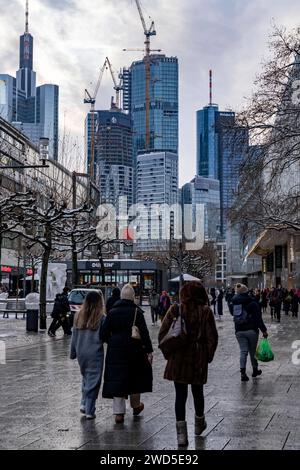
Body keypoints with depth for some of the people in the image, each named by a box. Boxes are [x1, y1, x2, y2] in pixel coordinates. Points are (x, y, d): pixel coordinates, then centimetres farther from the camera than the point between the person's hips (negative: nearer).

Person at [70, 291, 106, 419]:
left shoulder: (79, 316, 4)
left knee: (86, 377, 21)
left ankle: (84, 404, 14)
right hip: (95, 353, -5)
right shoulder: (101, 317, -11)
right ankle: (89, 411, 3)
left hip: (81, 353, 5)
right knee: (93, 380, 2)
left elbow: (74, 335, 9)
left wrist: (73, 353, 16)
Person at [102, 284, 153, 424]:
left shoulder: (111, 312, 0)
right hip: (134, 352, -1)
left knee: (117, 380, 4)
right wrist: (149, 350, -7)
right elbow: (144, 333, -11)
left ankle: (119, 413, 0)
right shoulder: (137, 312, -8)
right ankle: (136, 405, 34)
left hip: (115, 352, 1)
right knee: (135, 377, 18)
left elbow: (104, 334, 0)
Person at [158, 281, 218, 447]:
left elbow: (162, 333, -3)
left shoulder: (175, 310, -4)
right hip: (198, 359, 1)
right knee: (197, 391, 19)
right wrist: (208, 356, 7)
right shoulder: (206, 312, -5)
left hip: (177, 359, 0)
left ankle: (181, 432, -3)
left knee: (180, 394, 3)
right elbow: (212, 337, -5)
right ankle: (199, 424, 39)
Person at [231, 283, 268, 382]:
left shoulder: (234, 303, 3)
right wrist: (263, 330, -7)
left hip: (239, 331, 3)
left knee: (243, 351, 4)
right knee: (252, 351, 11)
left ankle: (243, 373, -8)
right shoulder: (252, 303, -9)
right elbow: (258, 318, -11)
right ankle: (255, 370, 25)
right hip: (251, 330, -3)